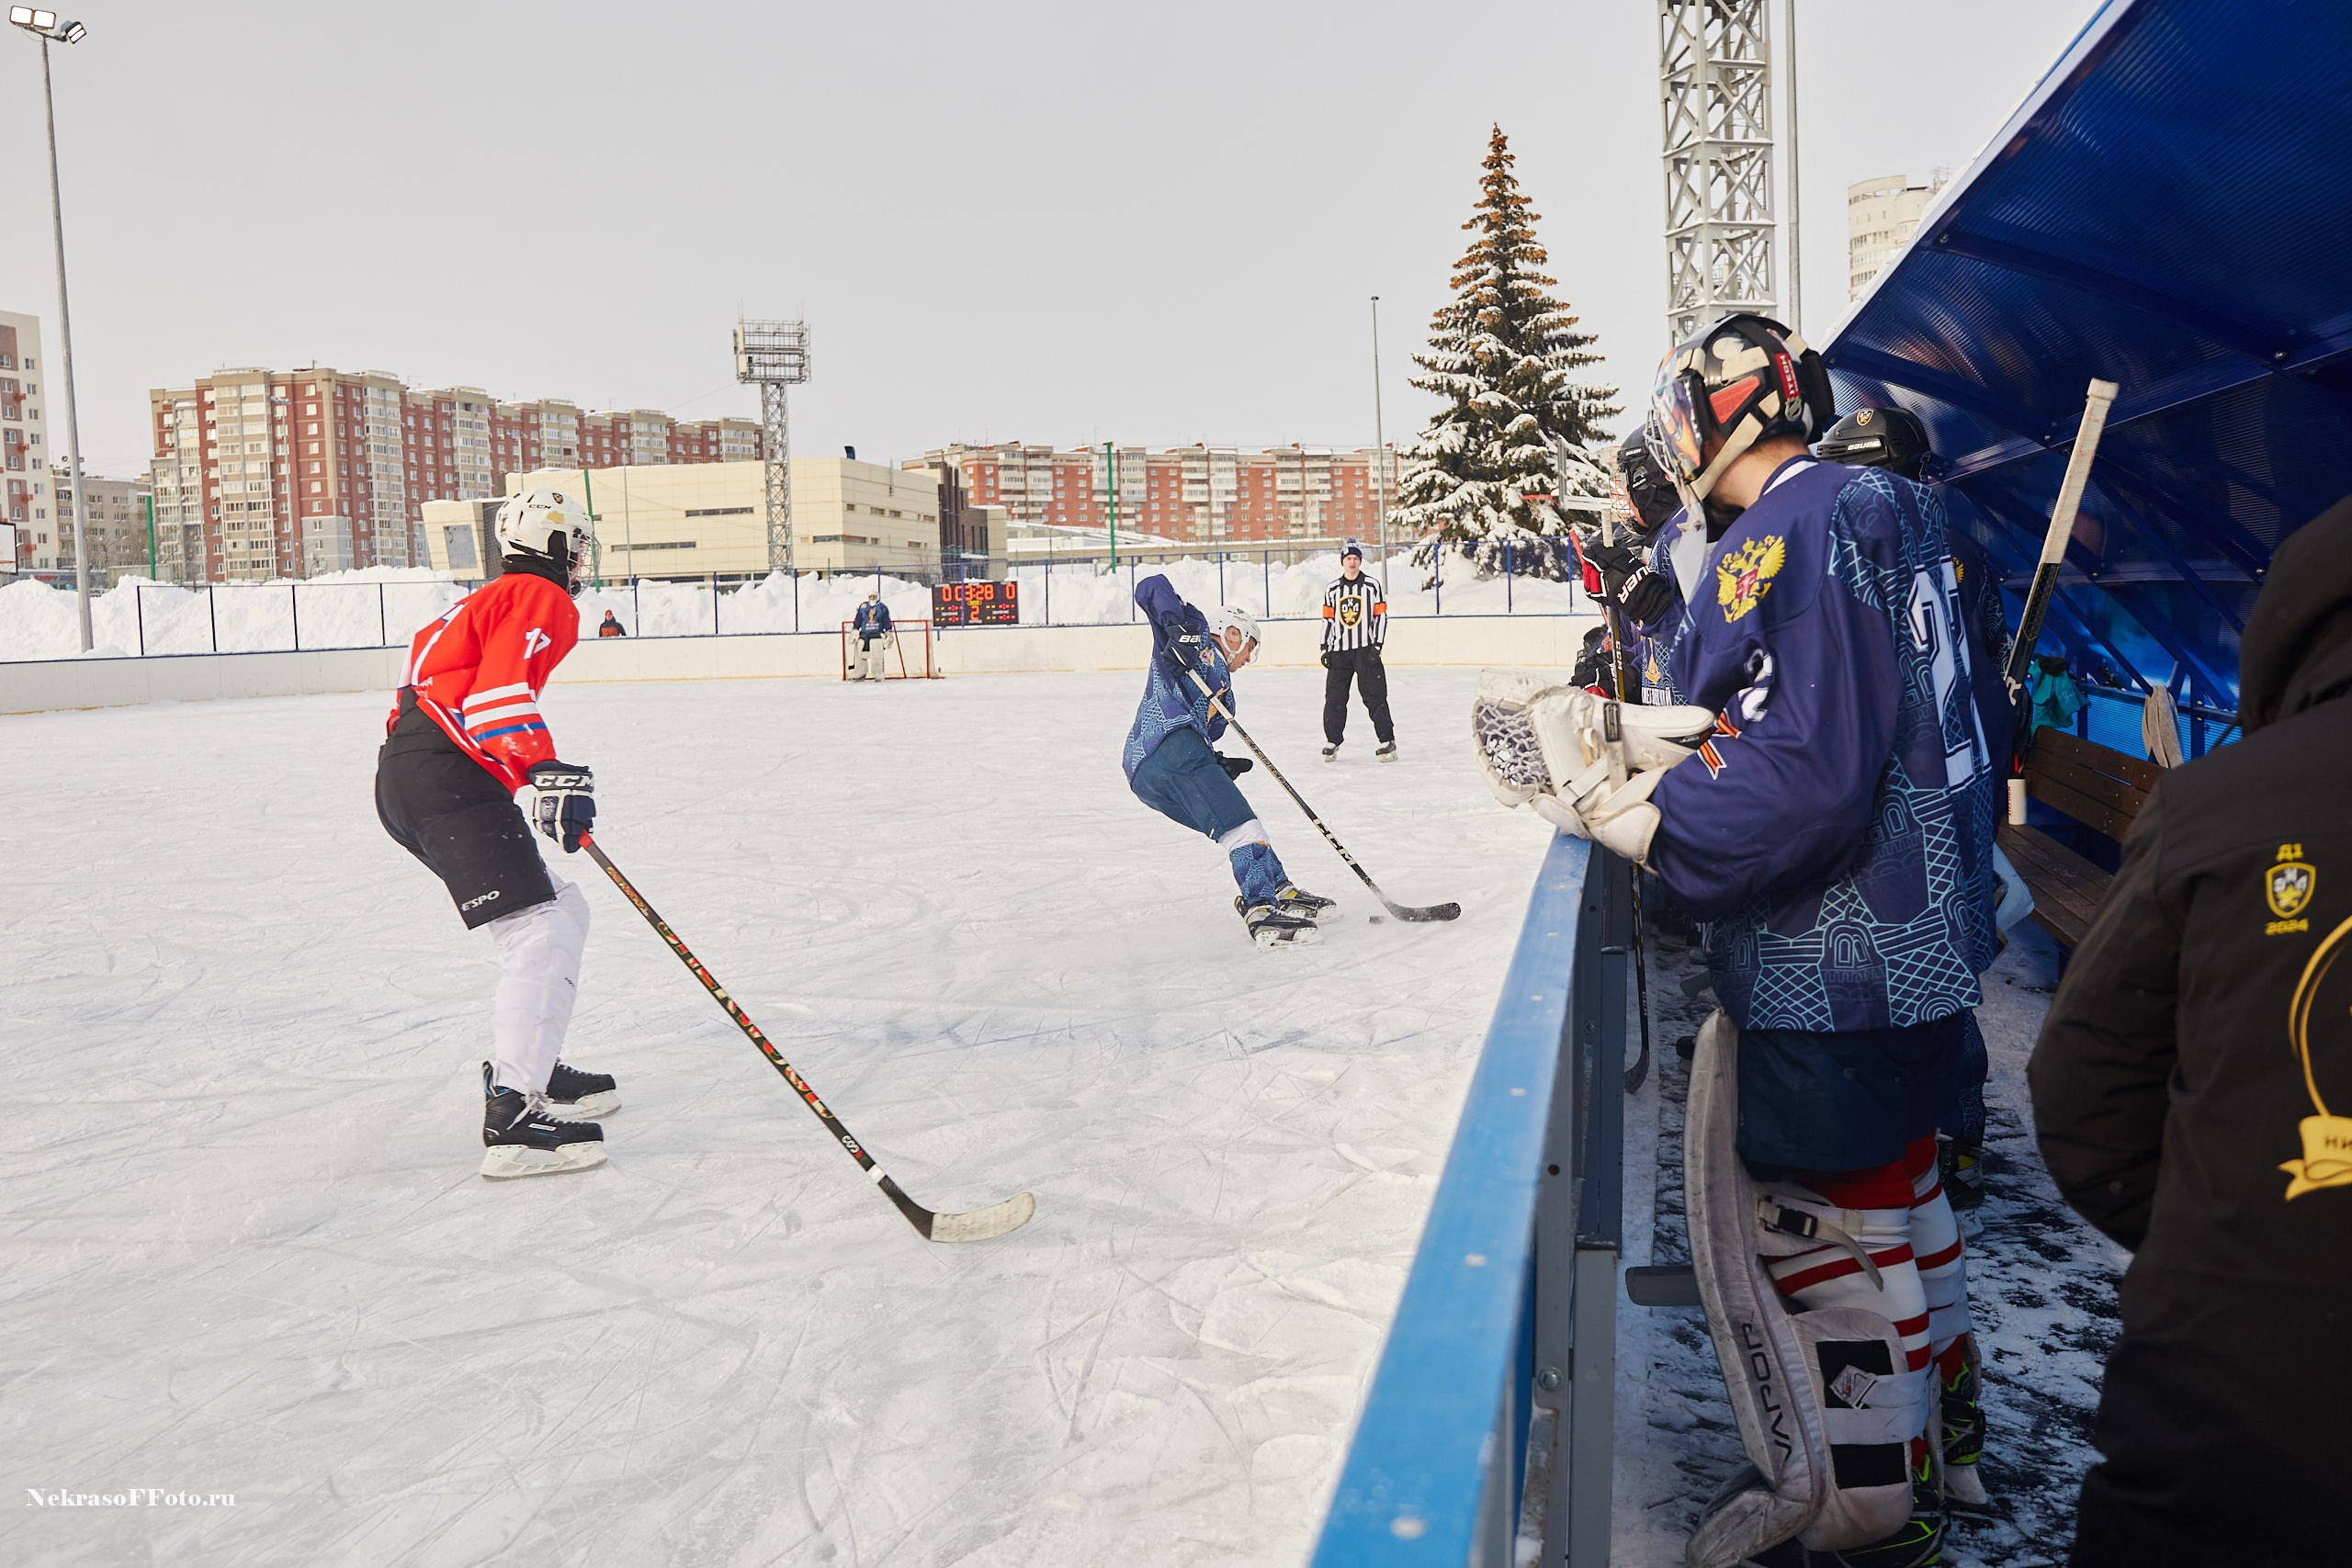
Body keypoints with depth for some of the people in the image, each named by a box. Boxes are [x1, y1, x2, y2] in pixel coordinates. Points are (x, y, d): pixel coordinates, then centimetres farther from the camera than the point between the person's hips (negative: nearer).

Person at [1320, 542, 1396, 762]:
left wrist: (1376, 646, -8)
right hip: (1339, 651, 3)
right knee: (1334, 698, 3)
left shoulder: (1372, 586, 1)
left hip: (1366, 650, -3)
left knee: (1375, 696, -5)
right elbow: (1328, 620, 13)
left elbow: (1381, 616, 0)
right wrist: (1325, 648, 7)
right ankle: (1332, 741, 13)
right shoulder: (1332, 589, 10)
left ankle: (1387, 741, -1)